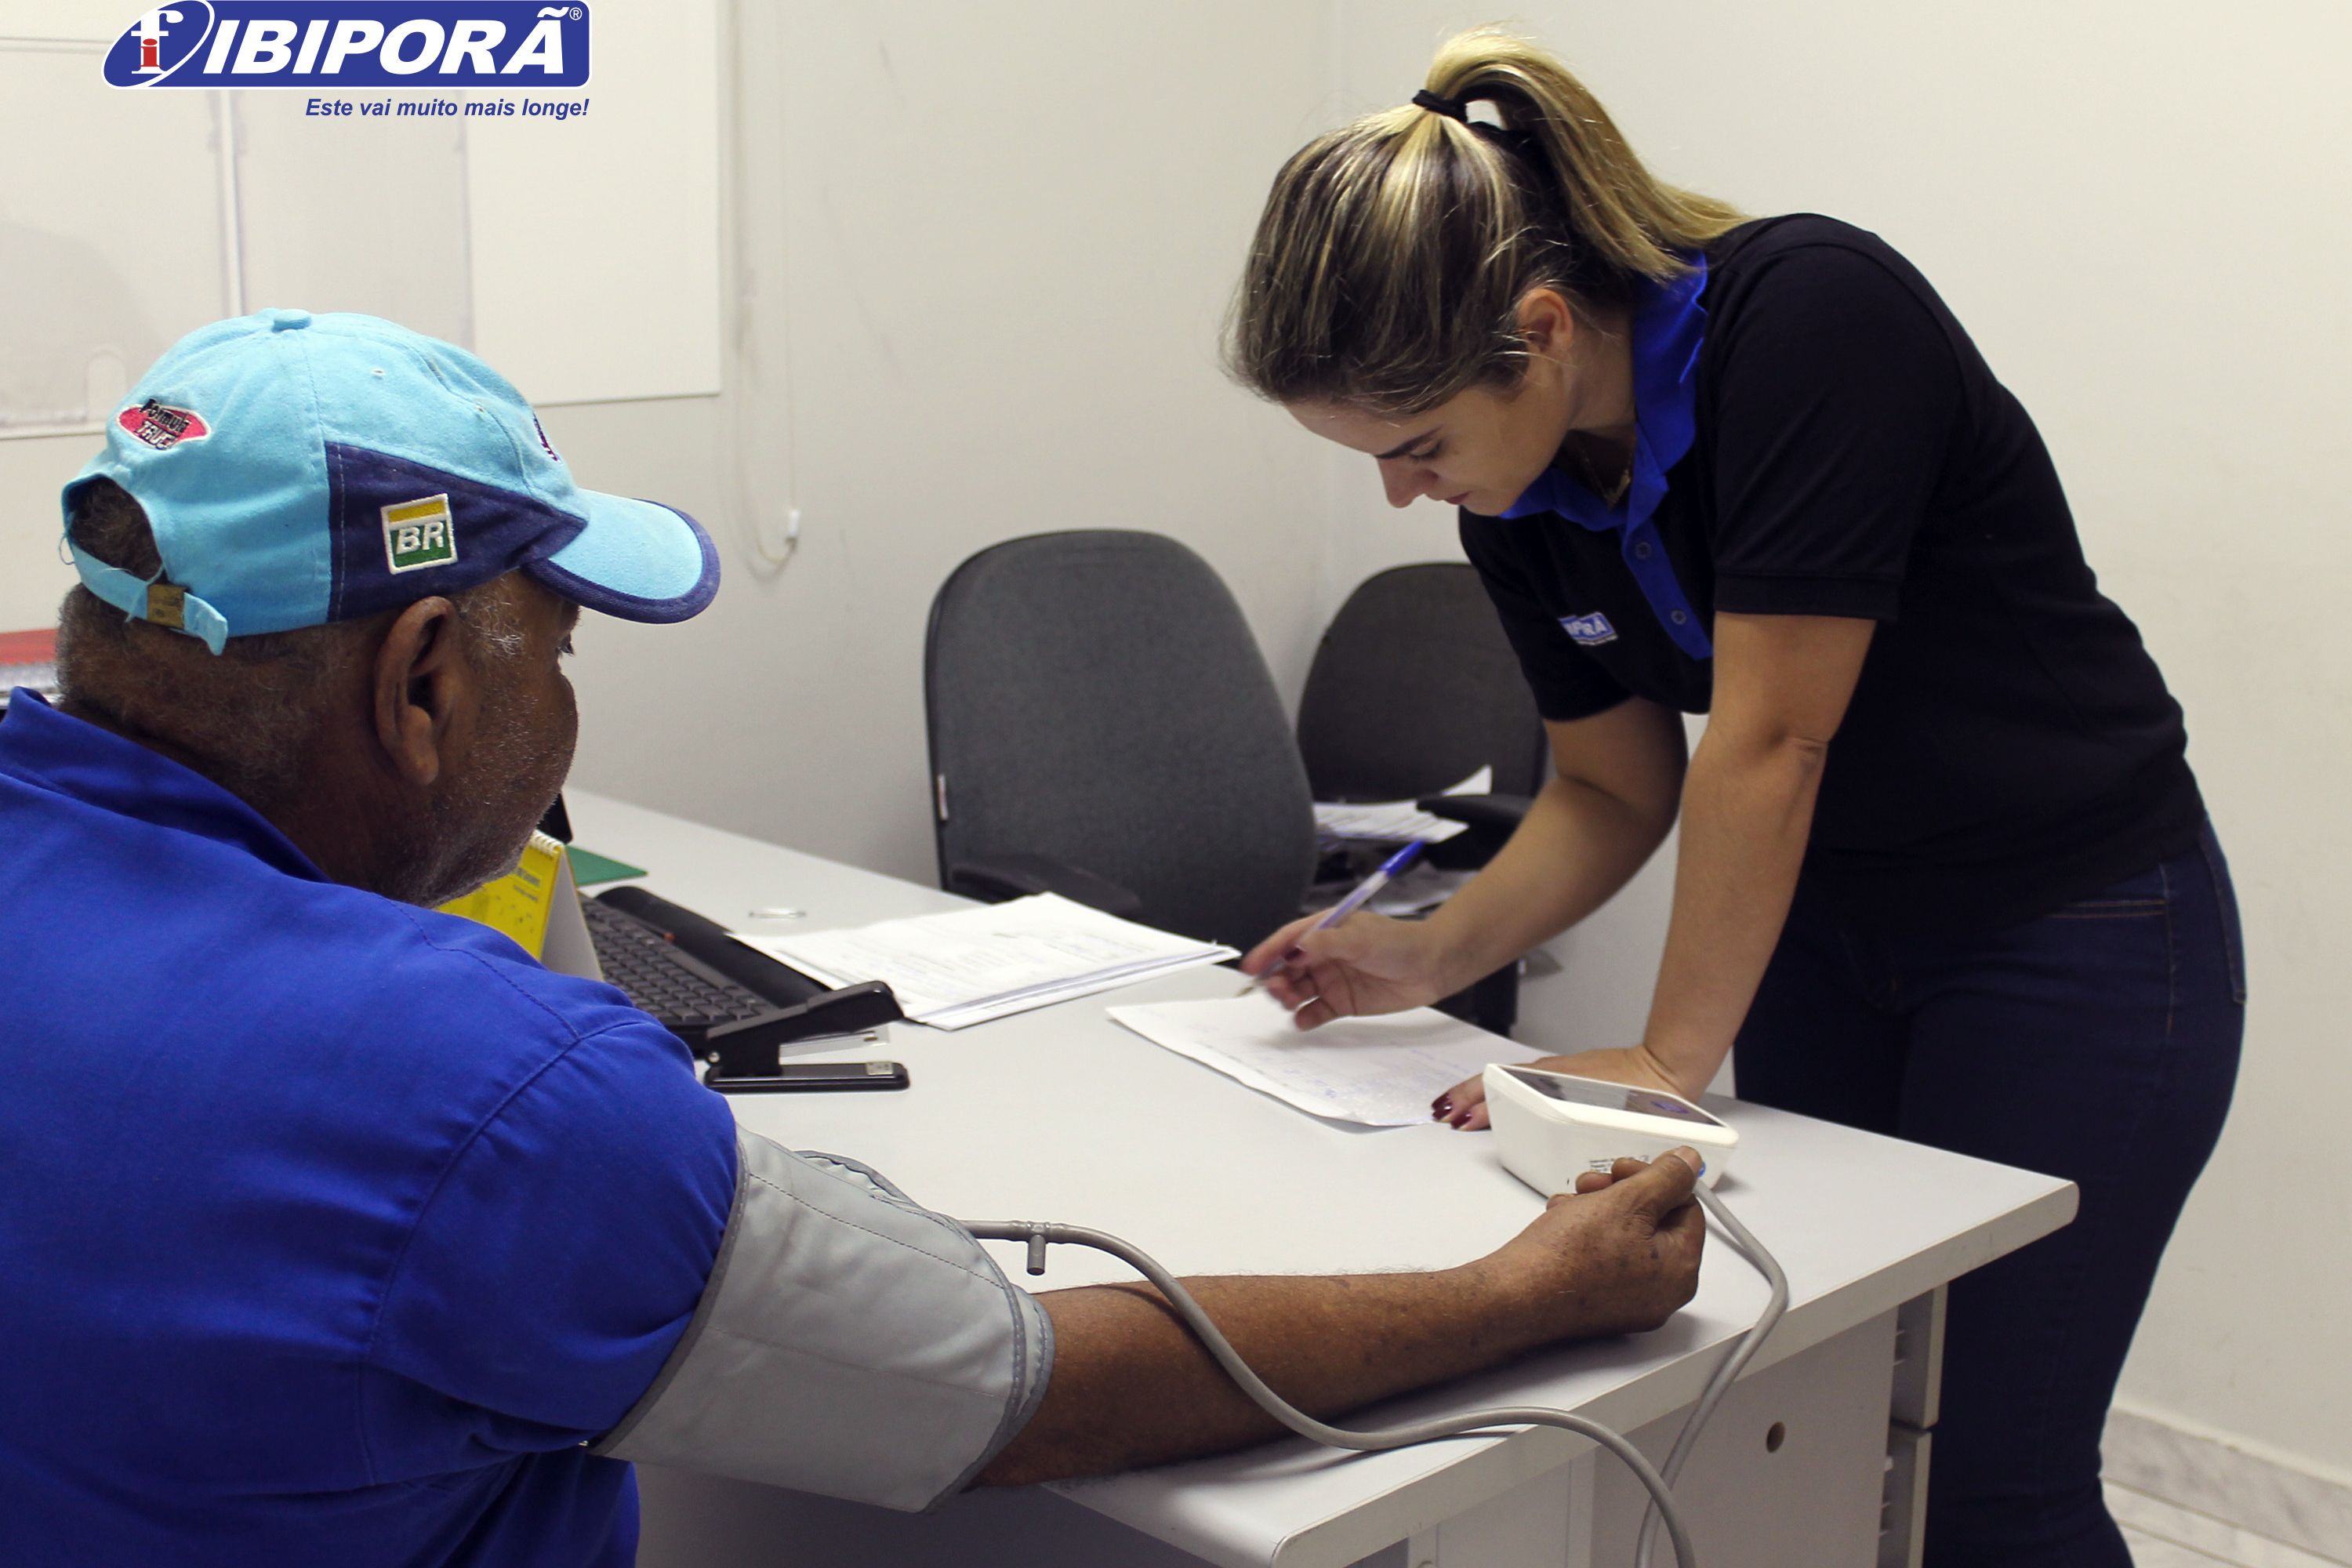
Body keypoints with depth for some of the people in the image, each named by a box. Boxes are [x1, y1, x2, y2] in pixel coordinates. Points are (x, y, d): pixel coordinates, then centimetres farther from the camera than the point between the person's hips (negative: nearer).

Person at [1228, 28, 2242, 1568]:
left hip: (2075, 937, -6)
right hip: (1825, 935, 6)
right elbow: (1614, 790, 6)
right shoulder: (1524, 496, -4)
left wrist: (1674, 1058, -19)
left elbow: (1765, 742, -26)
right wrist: (1434, 951, -8)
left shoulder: (1812, 316, -27)